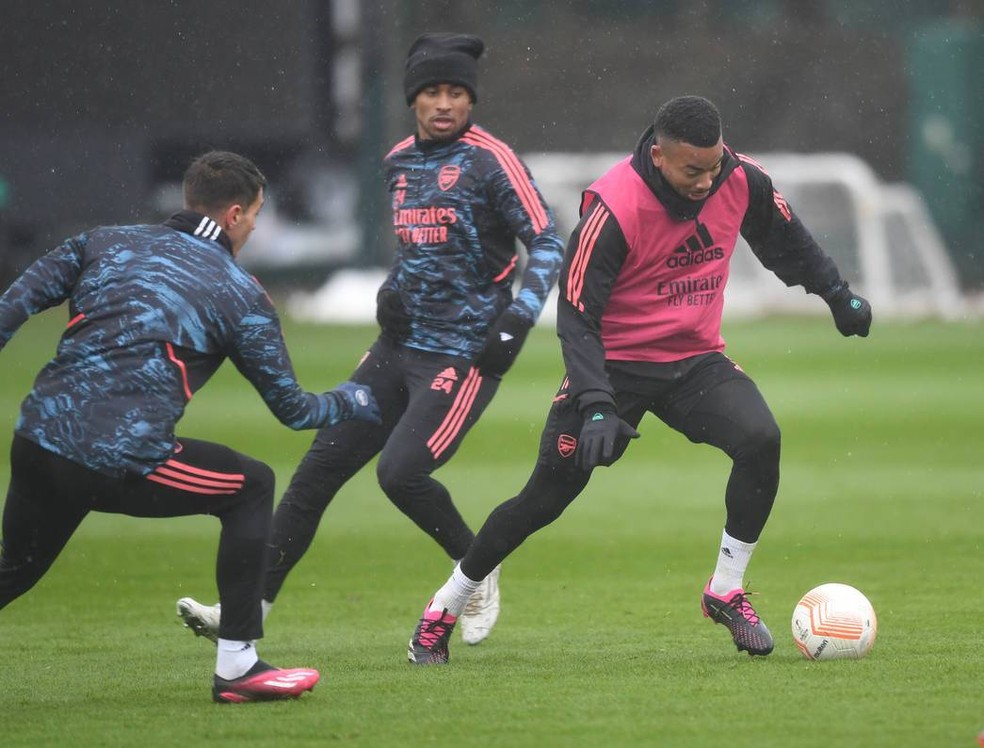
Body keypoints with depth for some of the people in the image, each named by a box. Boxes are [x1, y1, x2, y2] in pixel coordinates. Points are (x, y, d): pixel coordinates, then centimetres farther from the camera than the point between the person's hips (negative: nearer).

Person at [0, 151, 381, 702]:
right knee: (252, 486, 16)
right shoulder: (240, 294, 8)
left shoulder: (105, 243, 18)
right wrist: (354, 402, 34)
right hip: (125, 464, -5)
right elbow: (291, 407, 15)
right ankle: (236, 667, 13)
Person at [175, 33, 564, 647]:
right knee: (321, 465, 1)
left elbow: (548, 243, -12)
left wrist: (517, 321, -22)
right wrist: (392, 291, 9)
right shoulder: (400, 162, 11)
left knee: (401, 470, -20)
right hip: (401, 344, 7)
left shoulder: (490, 160, -10)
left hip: (465, 353, -7)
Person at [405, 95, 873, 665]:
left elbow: (786, 240, 13)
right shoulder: (613, 207, -24)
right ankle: (445, 608, 15)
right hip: (615, 364, -4)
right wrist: (596, 406, -31)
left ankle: (727, 591, -7)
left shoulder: (742, 180, -10)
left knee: (761, 440, -23)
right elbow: (577, 314, -22)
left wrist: (839, 295, 20)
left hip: (697, 360, 4)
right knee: (546, 497, -3)